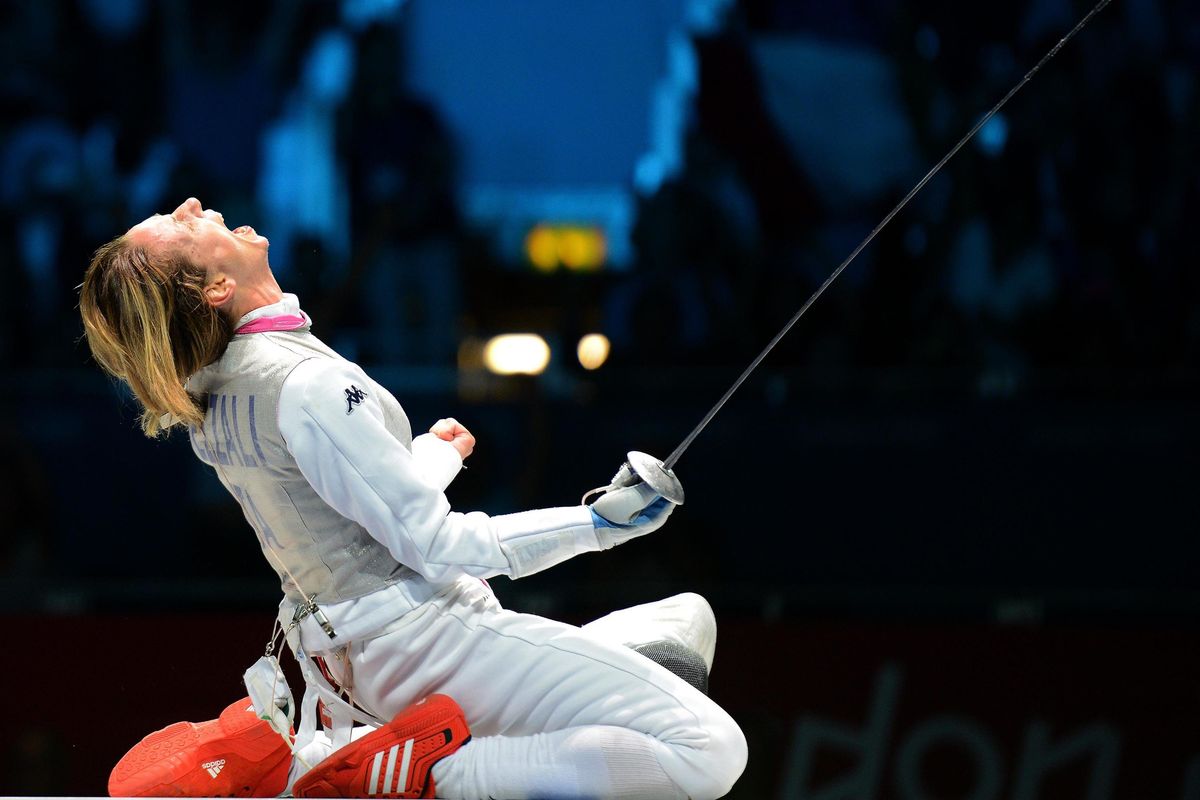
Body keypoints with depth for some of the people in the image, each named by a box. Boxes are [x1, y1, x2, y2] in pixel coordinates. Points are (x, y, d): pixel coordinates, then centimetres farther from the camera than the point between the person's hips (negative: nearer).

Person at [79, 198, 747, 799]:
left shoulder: (211, 393, 5)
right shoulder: (304, 386, -23)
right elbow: (438, 545, -20)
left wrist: (436, 453, 34)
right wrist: (598, 525, -19)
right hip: (425, 640, -9)